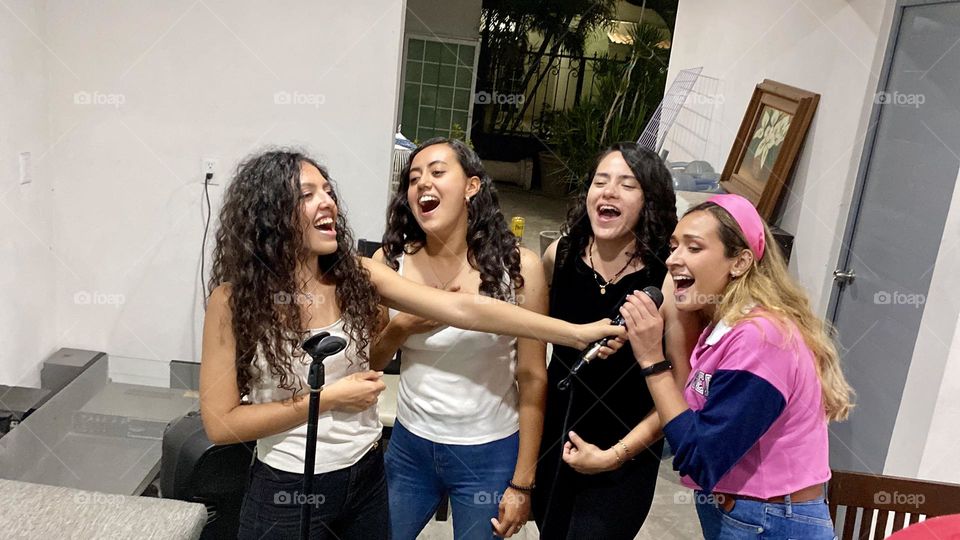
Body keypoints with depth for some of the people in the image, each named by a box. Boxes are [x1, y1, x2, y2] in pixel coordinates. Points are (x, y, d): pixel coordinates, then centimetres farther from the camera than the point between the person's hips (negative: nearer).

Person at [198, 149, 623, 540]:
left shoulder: (356, 275, -6)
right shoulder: (234, 299, -14)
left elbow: (463, 308, -13)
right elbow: (220, 423, -13)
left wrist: (576, 333, -17)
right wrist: (326, 398, -17)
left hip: (366, 478, 4)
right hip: (288, 492, -3)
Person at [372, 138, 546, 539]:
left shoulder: (518, 266, -14)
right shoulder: (390, 261, -7)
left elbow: (532, 379, -8)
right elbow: (366, 364, 4)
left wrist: (522, 482, -5)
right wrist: (401, 327, -16)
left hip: (490, 455, -2)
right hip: (409, 446, 3)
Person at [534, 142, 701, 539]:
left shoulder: (670, 280, -20)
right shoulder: (560, 255, -10)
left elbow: (682, 391, -15)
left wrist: (615, 455, -13)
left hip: (623, 465, -4)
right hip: (551, 442, 4)